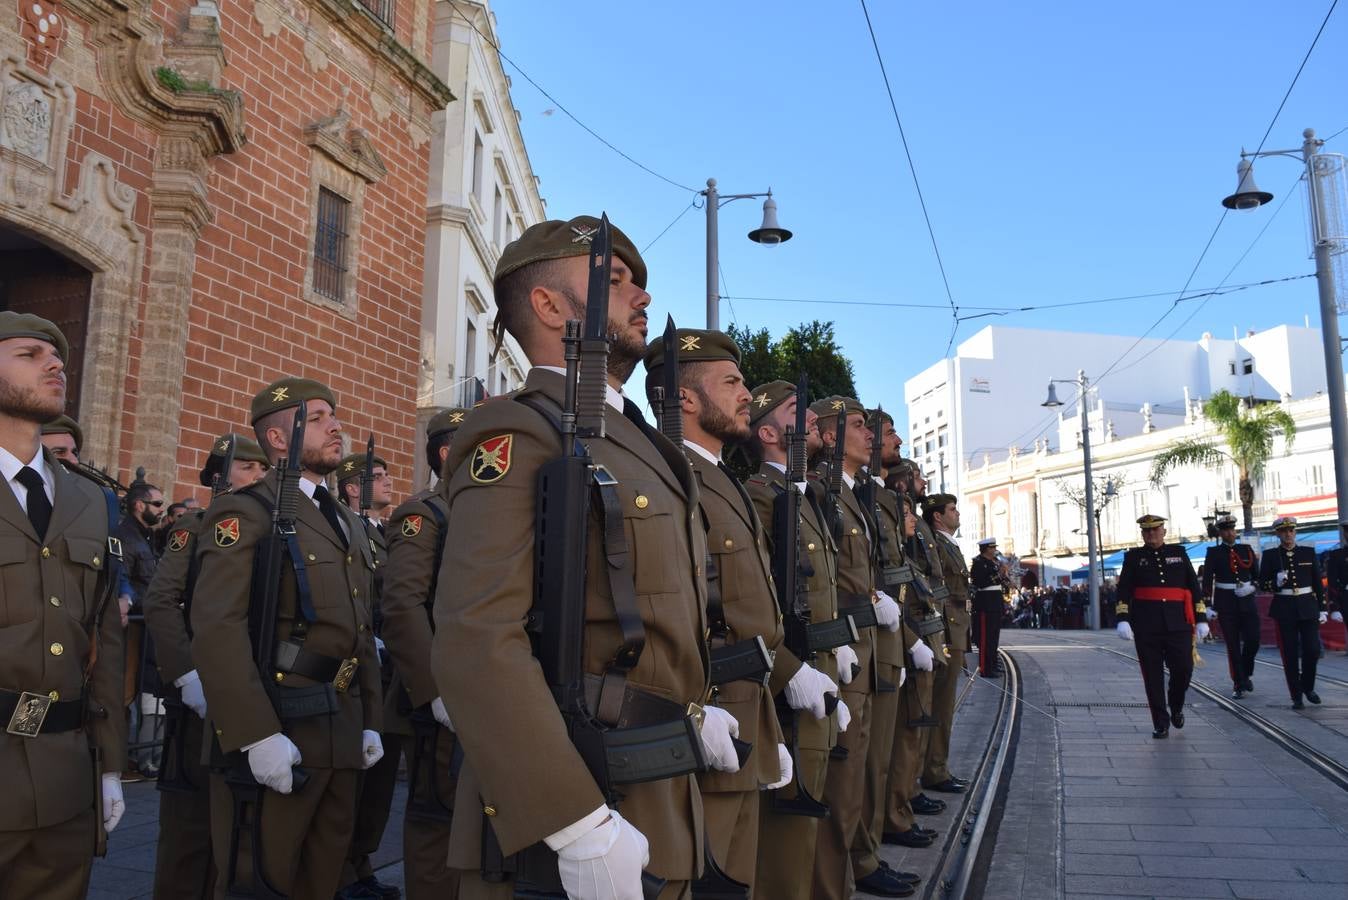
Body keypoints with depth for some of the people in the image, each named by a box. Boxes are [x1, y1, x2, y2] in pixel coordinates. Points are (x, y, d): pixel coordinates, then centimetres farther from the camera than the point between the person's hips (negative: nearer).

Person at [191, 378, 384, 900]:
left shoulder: (347, 522, 18)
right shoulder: (244, 513, -8)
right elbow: (217, 629, -19)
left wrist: (370, 721, 14)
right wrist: (257, 736, -24)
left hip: (342, 732, 8)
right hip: (273, 729, -7)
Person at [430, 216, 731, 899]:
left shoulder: (637, 445, 14)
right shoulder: (516, 436, -14)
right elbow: (475, 641, -25)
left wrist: (688, 706, 9)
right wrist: (579, 827, -27)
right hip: (557, 809, -8)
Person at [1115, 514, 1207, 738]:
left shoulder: (1178, 553, 12)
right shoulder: (1134, 556, 8)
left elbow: (1194, 586, 11)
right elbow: (1124, 590, 0)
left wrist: (1201, 619, 6)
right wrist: (1123, 619, -11)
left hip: (1178, 624, 1)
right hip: (1146, 626, -1)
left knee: (1183, 668, -3)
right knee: (1153, 676, 1)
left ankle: (1176, 707, 26)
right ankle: (1161, 724, 10)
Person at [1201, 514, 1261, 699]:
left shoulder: (1246, 549, 7)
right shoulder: (1213, 553, -2)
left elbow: (1257, 574, 13)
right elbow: (1207, 581, -4)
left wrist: (1251, 587, -9)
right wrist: (1208, 605, -10)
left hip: (1247, 601, 3)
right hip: (1226, 603, -2)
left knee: (1253, 640, -2)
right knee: (1233, 645, 0)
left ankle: (1246, 674, 24)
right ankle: (1238, 684, 9)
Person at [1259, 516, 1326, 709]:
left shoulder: (1308, 553, 6)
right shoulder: (1270, 556, 2)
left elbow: (1318, 583, 8)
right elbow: (1263, 582, 3)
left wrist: (1323, 609, 5)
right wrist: (1276, 583, -18)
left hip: (1308, 608, 1)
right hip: (1284, 610, -1)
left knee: (1312, 650, -1)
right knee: (1290, 654, 1)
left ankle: (1308, 687, 24)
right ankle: (1296, 697, 10)